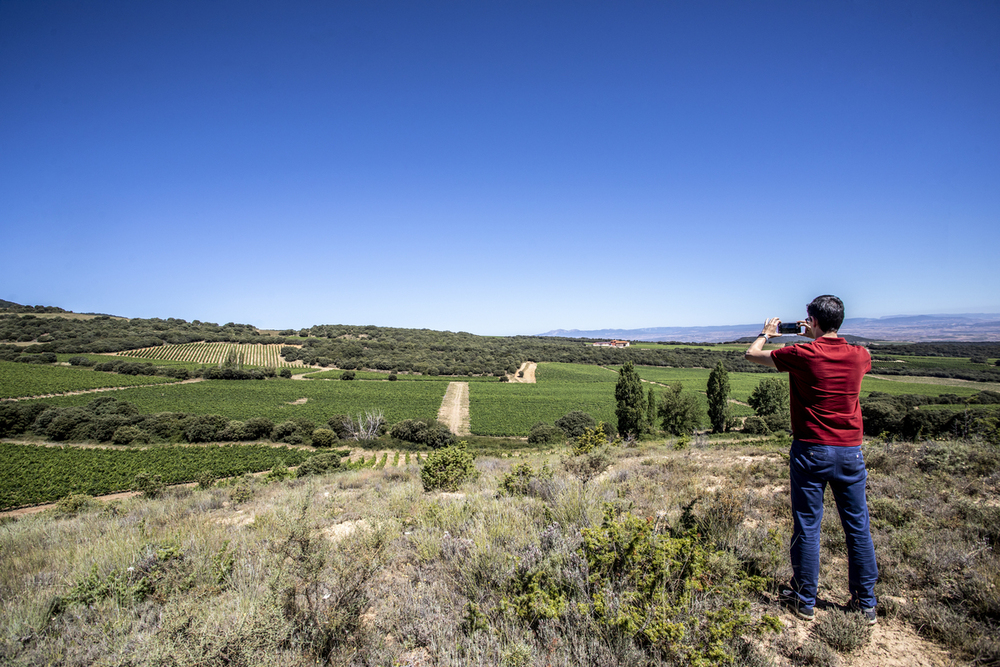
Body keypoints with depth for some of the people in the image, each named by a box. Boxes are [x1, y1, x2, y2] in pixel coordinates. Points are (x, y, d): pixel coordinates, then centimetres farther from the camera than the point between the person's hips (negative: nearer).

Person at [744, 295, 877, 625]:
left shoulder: (803, 355, -12)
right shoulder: (859, 356, 0)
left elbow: (752, 354, 2)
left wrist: (766, 334, 22)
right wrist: (815, 338, 30)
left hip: (810, 450, -4)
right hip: (850, 451, 4)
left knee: (807, 526, 6)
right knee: (858, 527, 13)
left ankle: (805, 600, 18)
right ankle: (866, 603, 25)